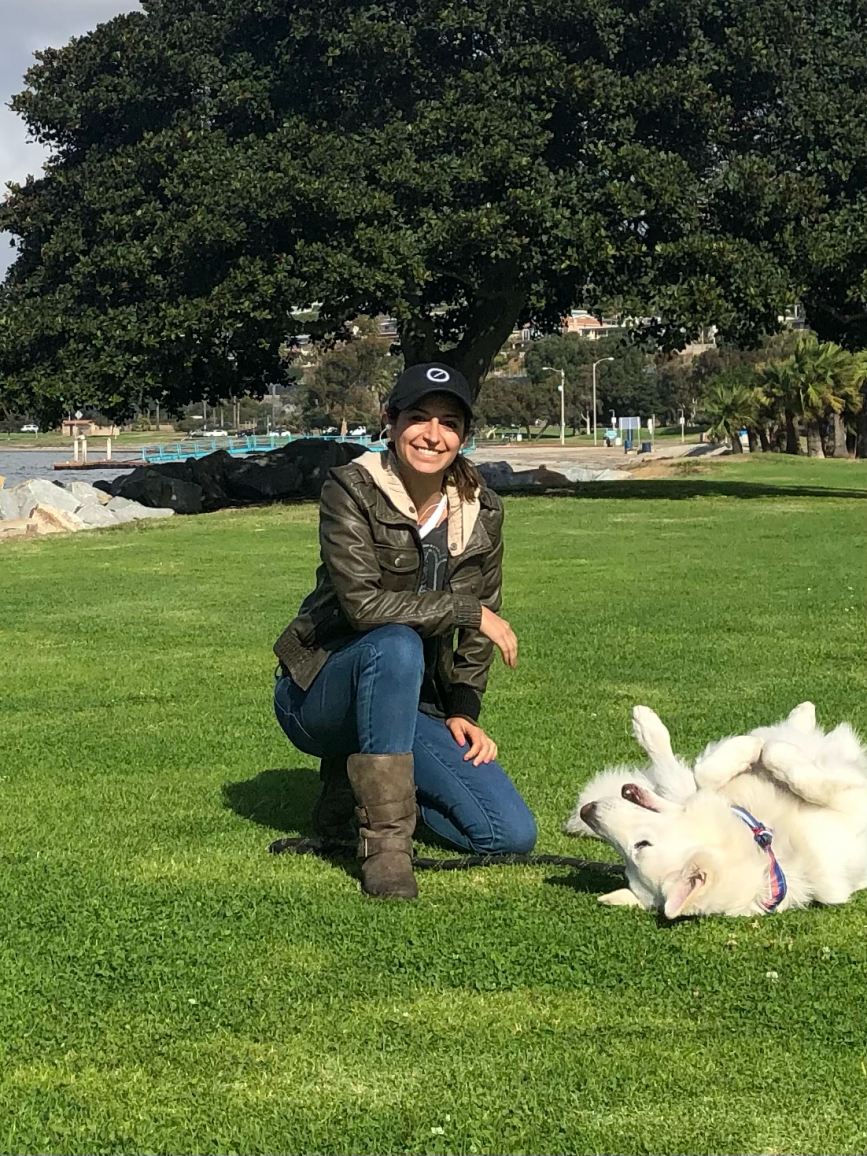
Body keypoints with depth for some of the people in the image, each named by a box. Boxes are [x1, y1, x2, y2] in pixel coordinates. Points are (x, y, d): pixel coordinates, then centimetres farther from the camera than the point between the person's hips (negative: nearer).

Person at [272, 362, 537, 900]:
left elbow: (479, 628, 10)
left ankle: (363, 783, 14)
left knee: (513, 836, -9)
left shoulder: (483, 513, -1)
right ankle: (384, 842, -29)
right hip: (320, 693, -5)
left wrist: (463, 711, 0)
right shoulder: (351, 490, -16)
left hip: (414, 703, 5)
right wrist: (467, 611, -24)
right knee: (397, 645, -39)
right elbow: (362, 601, -28)